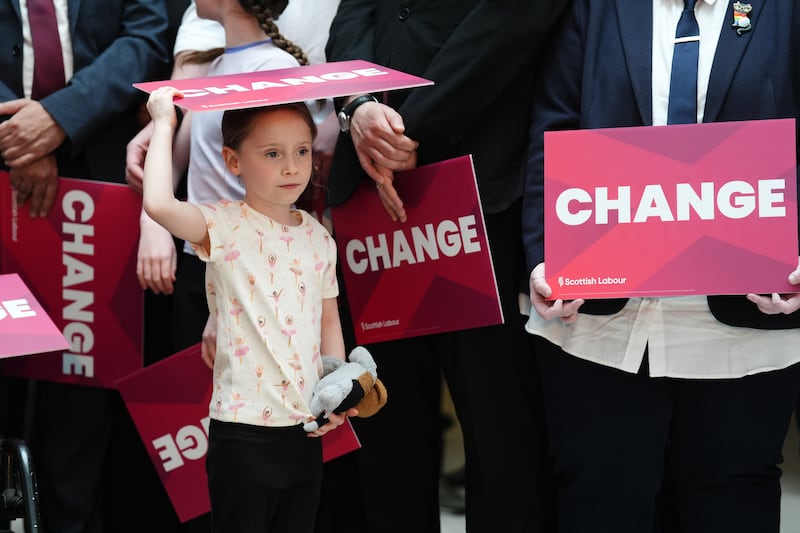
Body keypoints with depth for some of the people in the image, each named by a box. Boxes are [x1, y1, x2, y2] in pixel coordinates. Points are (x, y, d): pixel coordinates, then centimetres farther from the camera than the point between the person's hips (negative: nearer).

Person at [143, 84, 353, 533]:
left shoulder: (319, 237, 7)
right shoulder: (224, 226, -10)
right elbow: (158, 204, -30)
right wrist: (164, 124, -18)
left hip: (307, 431, 6)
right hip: (245, 433, -6)